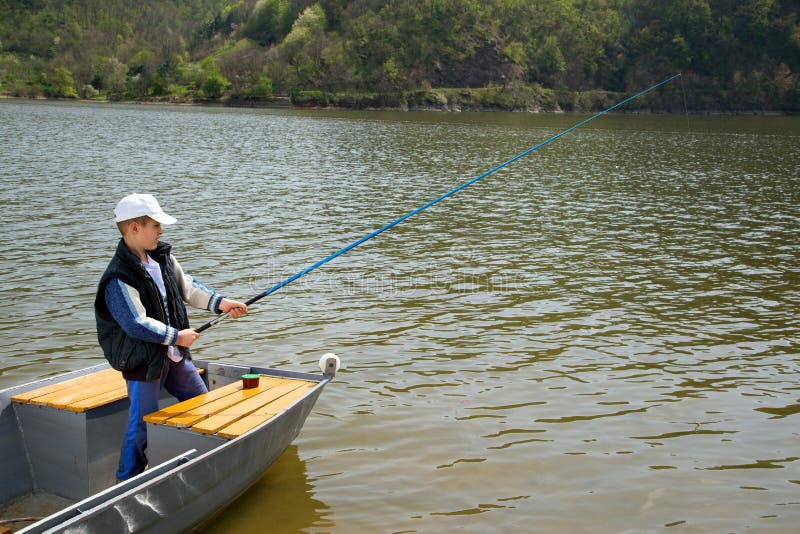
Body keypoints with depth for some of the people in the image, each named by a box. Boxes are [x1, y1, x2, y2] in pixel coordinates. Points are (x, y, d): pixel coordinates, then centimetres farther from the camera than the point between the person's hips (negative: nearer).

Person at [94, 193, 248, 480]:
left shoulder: (162, 257, 1)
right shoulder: (118, 279, -25)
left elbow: (187, 287, 11)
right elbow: (137, 325, -27)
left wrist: (220, 303, 1)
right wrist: (176, 336, -19)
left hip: (174, 354, 9)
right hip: (142, 360, -9)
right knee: (142, 424, -2)